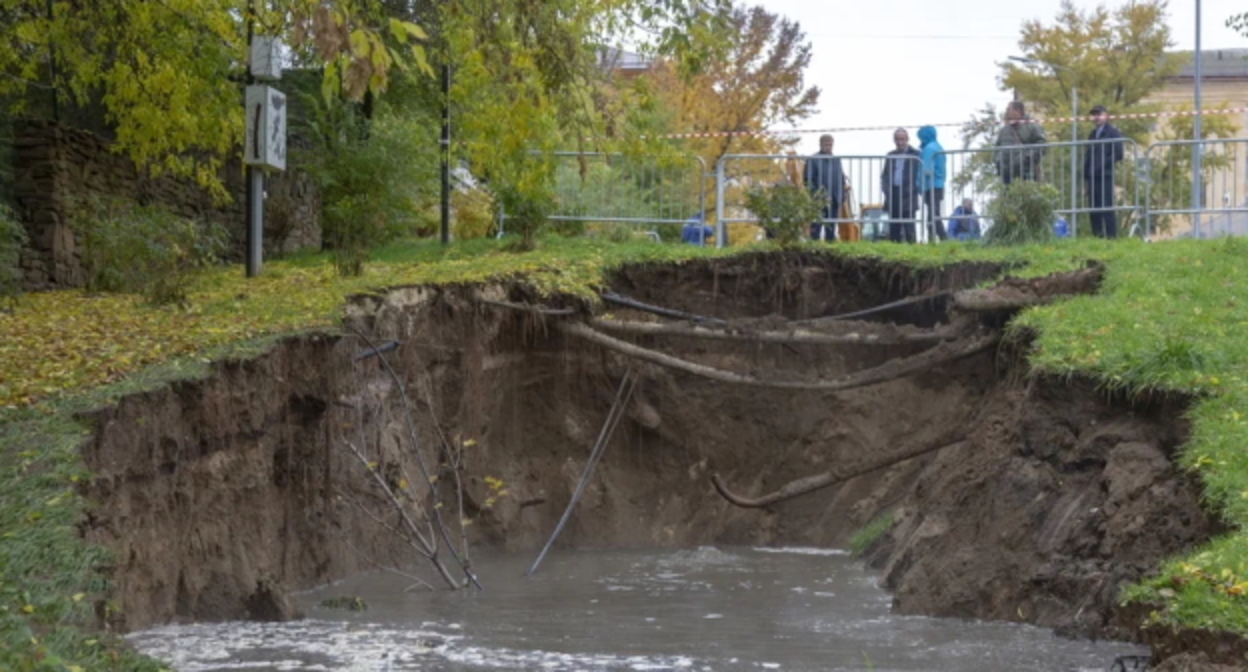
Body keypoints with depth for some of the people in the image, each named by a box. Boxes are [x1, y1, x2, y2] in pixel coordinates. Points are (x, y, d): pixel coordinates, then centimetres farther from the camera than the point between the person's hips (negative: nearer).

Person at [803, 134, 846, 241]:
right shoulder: (812, 160, -3)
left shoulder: (836, 160, 14)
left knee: (831, 227, 8)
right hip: (819, 200, -5)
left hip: (834, 200, 5)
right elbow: (807, 180, -6)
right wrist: (815, 194, -14)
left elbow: (842, 179, 17)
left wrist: (842, 196, 8)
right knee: (816, 226, -4)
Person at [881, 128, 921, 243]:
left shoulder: (915, 154, 3)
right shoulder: (891, 155, 18)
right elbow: (885, 174, 17)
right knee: (894, 227, 2)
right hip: (893, 195, 5)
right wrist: (886, 188, 1)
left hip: (907, 195, -5)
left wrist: (912, 190, -11)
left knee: (908, 227, -8)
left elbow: (919, 174, -1)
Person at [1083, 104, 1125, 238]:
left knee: (1107, 208, -8)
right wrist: (1086, 176, 12)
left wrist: (1102, 166, -9)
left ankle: (1111, 236, -6)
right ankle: (1097, 236, 8)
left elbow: (1118, 154, -8)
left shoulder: (1113, 133, 0)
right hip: (1093, 177, 6)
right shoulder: (1093, 134, 20)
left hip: (1106, 176, -6)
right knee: (1093, 209, 4)